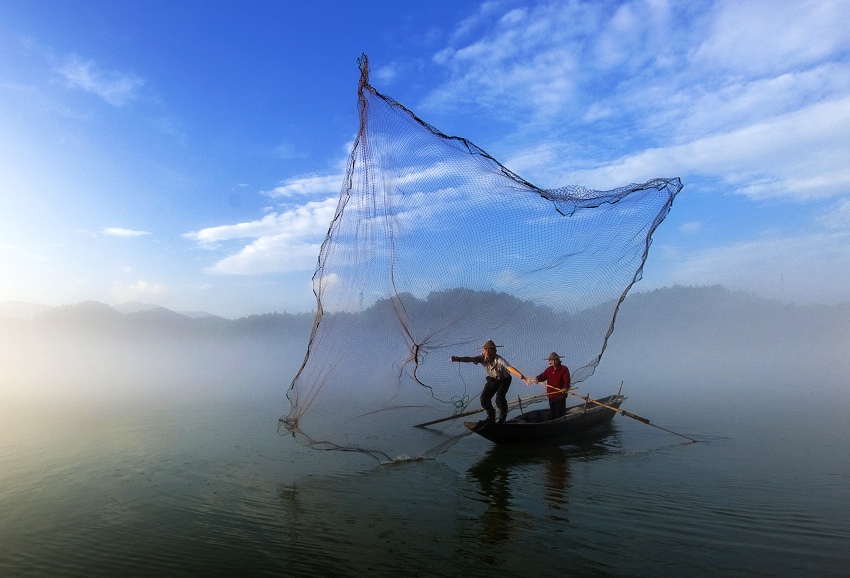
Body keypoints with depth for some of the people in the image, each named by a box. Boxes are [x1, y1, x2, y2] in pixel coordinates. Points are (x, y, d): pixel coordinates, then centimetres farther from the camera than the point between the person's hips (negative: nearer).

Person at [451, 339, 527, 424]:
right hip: (492, 380, 4)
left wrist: (522, 377, -65)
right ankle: (491, 416, 17)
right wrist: (458, 359, -58)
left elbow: (510, 368, -50)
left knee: (499, 397, -23)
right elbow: (470, 359, -38)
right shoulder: (482, 358, -24)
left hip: (504, 380, -4)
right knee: (484, 398, -10)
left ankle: (503, 415, 9)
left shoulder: (499, 360, -35)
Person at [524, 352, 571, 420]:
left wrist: (565, 388, -39)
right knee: (553, 413, 17)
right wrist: (537, 379, -24)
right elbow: (543, 376, -2)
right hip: (551, 395, 6)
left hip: (560, 395, -6)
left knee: (560, 414, 0)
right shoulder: (549, 369, 9)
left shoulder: (564, 369, -10)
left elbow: (567, 380, -20)